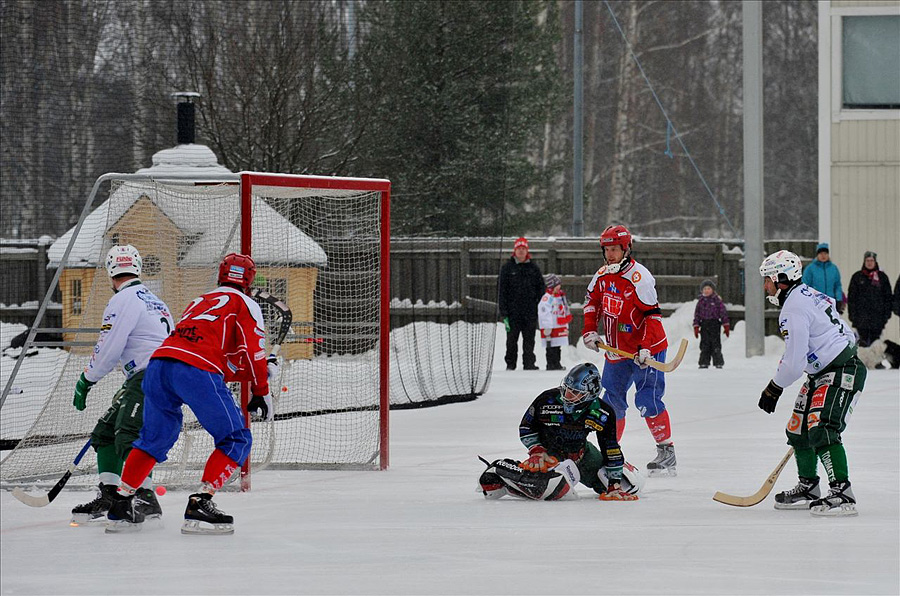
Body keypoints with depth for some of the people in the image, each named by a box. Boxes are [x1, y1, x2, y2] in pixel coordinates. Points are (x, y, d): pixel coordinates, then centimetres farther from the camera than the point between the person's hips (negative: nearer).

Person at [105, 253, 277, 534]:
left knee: (155, 438, 23)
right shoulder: (244, 304, 15)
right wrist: (260, 392, 9)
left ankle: (120, 507, 19)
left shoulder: (200, 301, 35)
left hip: (160, 361, 7)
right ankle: (200, 505, -9)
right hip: (197, 371, -7)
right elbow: (253, 349, 2)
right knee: (236, 440, 4)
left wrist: (259, 370, 35)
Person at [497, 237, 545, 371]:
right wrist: (503, 312, -5)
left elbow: (541, 288, 15)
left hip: (530, 310, 1)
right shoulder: (507, 268, 4)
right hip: (513, 311, -1)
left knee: (529, 339, 0)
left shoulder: (533, 268, 10)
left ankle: (529, 363, 3)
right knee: (512, 339, 2)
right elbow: (502, 291, 2)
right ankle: (510, 364, 11)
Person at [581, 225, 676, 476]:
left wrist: (646, 347, -27)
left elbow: (653, 314, -21)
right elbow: (592, 301, 20)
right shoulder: (602, 275, 4)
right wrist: (590, 330, 9)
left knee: (647, 400, -16)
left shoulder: (639, 277, -19)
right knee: (612, 399, 10)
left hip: (646, 349, -8)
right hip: (616, 350, 8)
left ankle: (666, 452, -10)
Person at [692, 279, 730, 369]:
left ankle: (718, 362, -1)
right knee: (705, 344, 3)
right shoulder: (701, 301, 10)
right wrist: (696, 327, 5)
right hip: (704, 324, 3)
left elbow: (723, 313, 2)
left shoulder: (717, 300, 1)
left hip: (714, 324, -3)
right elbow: (697, 314, 11)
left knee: (715, 344, -6)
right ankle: (704, 362, 8)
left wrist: (726, 326, -2)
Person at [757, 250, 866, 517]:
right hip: (822, 373, 11)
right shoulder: (808, 294, 13)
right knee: (798, 429, 15)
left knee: (822, 430, -22)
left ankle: (842, 494, -27)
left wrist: (773, 389, -8)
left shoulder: (793, 310, -19)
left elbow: (794, 362, -21)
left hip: (842, 373, -11)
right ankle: (808, 489, 27)